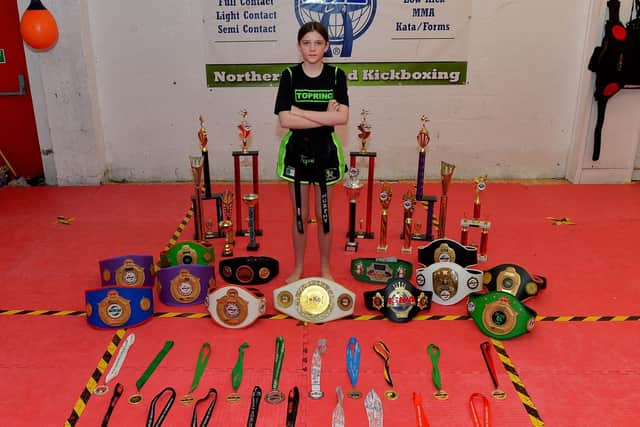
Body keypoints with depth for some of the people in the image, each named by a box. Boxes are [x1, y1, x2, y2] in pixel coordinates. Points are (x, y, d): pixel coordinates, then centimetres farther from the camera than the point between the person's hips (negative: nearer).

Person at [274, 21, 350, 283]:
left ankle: (325, 268, 28)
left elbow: (342, 117, -16)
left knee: (324, 214, 11)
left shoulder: (336, 75, -3)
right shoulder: (289, 76, -5)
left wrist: (301, 112, -18)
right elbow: (285, 120, -16)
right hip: (296, 150, 0)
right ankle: (298, 268, 28)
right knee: (300, 215, 10)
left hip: (325, 150, 0)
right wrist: (325, 117, -17)